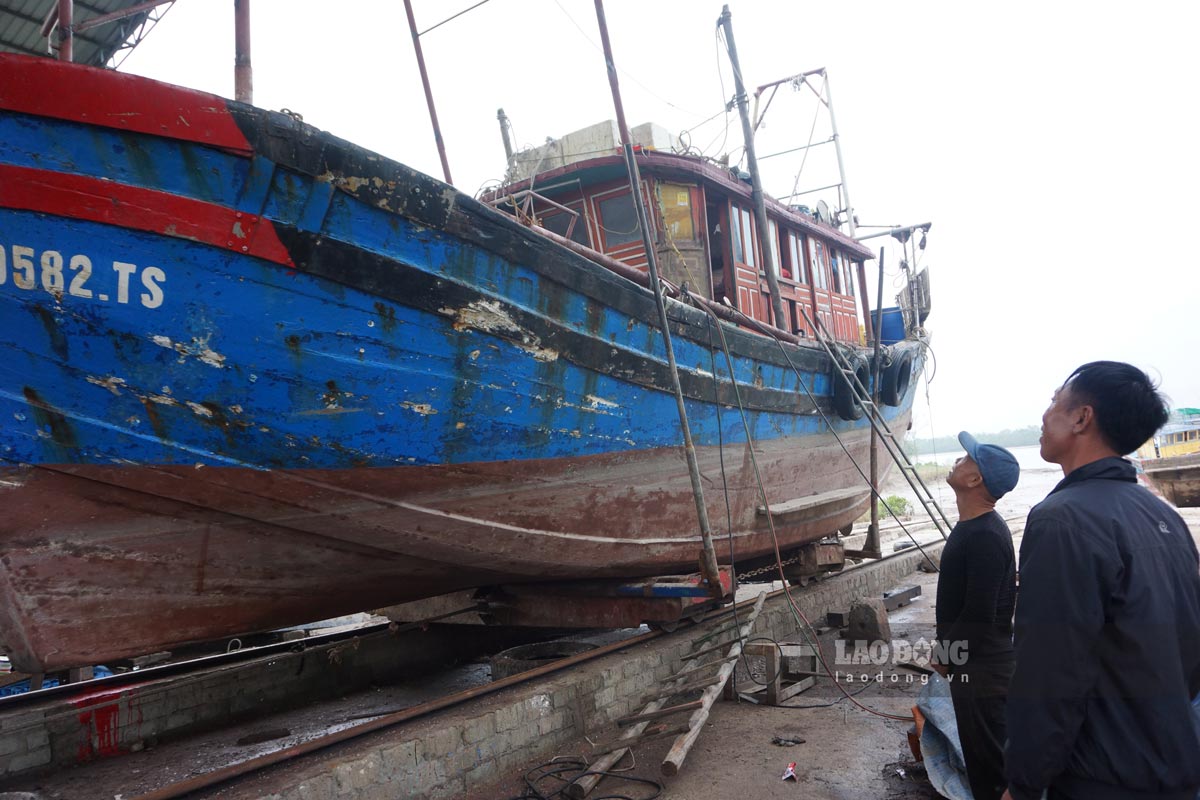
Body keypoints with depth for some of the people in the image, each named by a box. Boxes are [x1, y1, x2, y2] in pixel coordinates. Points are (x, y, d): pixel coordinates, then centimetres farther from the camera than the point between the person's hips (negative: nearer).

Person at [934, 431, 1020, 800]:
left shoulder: (985, 535, -25)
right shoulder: (972, 527, 8)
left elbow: (980, 614, -26)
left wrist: (947, 654, -13)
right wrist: (948, 650, 17)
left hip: (980, 668, -10)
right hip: (973, 663, 10)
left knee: (988, 757, 3)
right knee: (981, 754, 21)